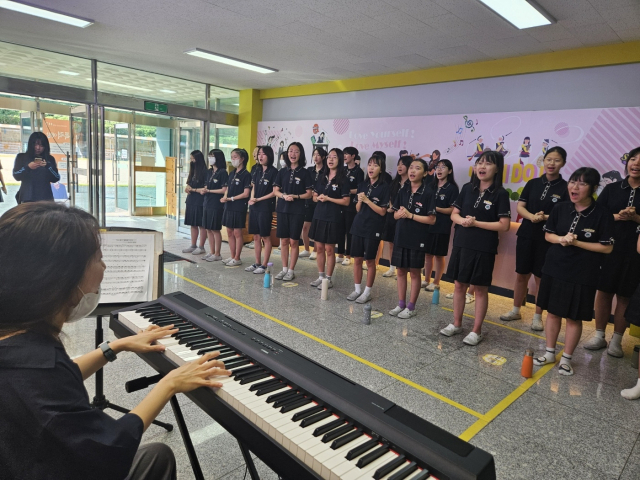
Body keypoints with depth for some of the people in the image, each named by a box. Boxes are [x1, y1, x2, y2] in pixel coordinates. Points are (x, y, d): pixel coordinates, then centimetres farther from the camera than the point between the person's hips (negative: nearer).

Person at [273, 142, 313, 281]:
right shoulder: (282, 171, 7)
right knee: (284, 240, 7)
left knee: (294, 241, 2)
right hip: (282, 209, 3)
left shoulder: (305, 173, -2)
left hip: (297, 211, -3)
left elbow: (309, 194, -3)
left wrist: (295, 196, -17)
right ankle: (284, 269, 18)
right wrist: (284, 196, -12)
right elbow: (276, 190, 7)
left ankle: (291, 270, 12)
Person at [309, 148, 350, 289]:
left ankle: (328, 279, 12)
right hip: (319, 215, 6)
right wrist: (319, 197, -7)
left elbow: (346, 201, -10)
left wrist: (328, 198, -15)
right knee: (319, 247, 9)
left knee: (329, 249, 1)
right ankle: (320, 276, 21)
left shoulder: (342, 180, -6)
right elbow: (314, 196, 16)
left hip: (333, 218, -6)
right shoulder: (322, 177, 11)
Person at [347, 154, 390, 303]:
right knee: (357, 259, 8)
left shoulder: (384, 187, -7)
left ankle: (367, 292, 16)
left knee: (370, 260, 4)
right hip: (358, 225, 5)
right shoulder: (362, 185, 8)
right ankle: (357, 289, 22)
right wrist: (359, 201, -9)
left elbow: (383, 212, -11)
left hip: (373, 228, -5)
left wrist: (367, 200, -16)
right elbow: (358, 209, 12)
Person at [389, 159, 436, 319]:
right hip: (400, 236, 5)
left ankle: (411, 307, 17)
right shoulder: (403, 191, 6)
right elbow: (396, 214, 10)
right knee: (401, 271, 11)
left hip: (417, 239, -5)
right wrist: (400, 213, -13)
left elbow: (432, 220, -12)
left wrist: (410, 215, -17)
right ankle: (401, 304, 24)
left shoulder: (427, 193, -9)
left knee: (414, 272, 6)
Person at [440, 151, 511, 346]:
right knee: (459, 285, 12)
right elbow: (454, 214, 9)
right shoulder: (467, 188, 5)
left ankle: (476, 331, 18)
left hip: (484, 248, -4)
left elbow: (504, 225, -12)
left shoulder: (500, 194, -8)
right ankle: (456, 324, 27)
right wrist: (462, 220, -13)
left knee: (480, 289, 6)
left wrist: (476, 223, -16)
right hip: (461, 245, 4)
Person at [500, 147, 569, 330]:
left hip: (548, 239, -3)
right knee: (521, 274, 10)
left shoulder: (565, 187, -4)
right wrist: (532, 216, -16)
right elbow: (520, 206, 2)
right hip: (526, 235, 3)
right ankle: (516, 310, 26)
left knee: (541, 277, 5)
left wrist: (546, 217, -23)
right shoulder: (533, 183, 5)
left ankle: (537, 316, 19)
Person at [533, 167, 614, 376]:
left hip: (582, 275, -3)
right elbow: (548, 234, 8)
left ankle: (566, 359, 23)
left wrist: (576, 243, -18)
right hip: (554, 269, 4)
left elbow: (607, 247, -10)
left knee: (574, 317, 7)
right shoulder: (560, 209, -1)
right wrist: (561, 239, -13)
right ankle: (550, 353, 28)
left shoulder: (602, 214, -11)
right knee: (553, 312, 13)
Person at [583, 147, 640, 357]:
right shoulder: (612, 188, 5)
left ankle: (616, 340, 18)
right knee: (603, 291, 7)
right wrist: (616, 216, -15)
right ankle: (599, 335, 20)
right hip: (608, 247, 1)